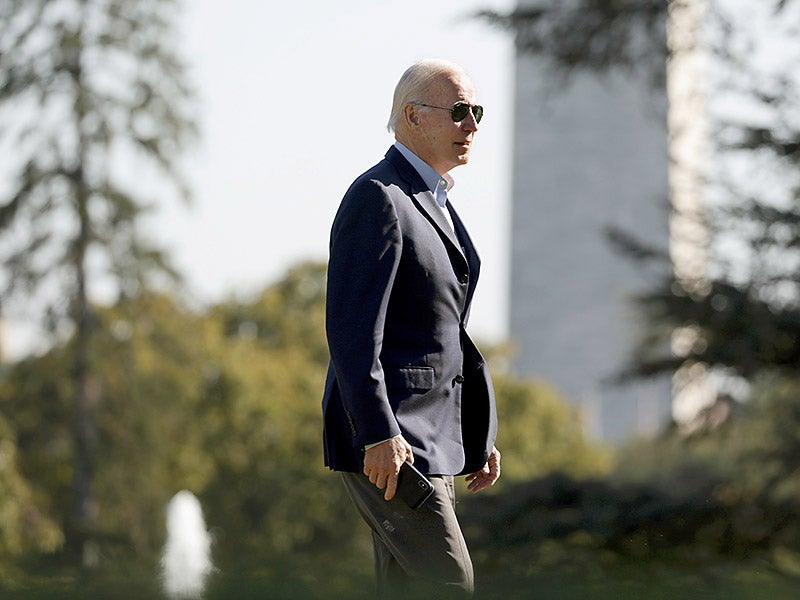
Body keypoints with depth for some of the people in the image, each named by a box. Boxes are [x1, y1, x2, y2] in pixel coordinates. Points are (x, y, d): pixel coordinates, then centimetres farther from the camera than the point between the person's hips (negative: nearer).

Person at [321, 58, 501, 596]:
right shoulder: (377, 198, -12)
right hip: (387, 442, -10)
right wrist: (379, 435, -25)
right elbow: (351, 328, -20)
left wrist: (482, 434, 20)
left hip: (434, 439, 10)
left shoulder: (437, 204, 19)